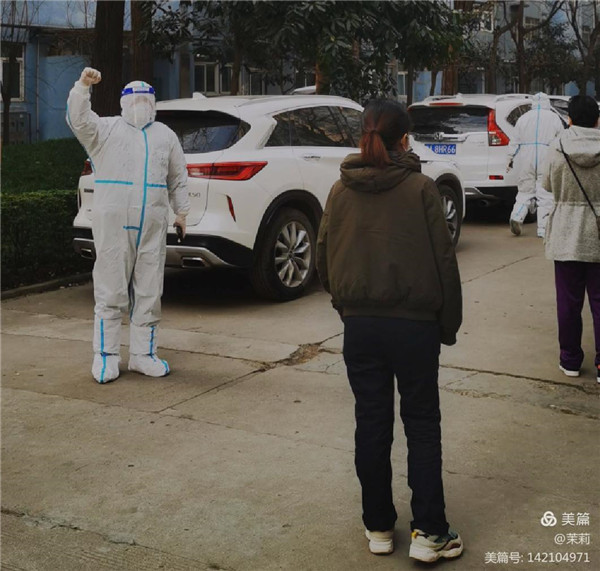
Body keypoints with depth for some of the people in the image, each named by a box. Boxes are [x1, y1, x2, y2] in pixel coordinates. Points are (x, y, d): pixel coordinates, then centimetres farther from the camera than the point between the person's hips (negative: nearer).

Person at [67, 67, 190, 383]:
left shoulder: (165, 135, 17)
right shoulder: (106, 129, 6)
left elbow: (178, 177, 19)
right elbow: (78, 120, -12)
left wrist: (181, 211, 13)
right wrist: (83, 87, -25)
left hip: (152, 227, 4)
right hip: (112, 224, -4)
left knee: (148, 293, 7)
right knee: (110, 292, -2)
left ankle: (143, 355, 17)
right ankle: (105, 357, 5)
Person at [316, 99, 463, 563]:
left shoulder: (341, 191, 2)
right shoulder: (421, 189, -9)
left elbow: (325, 258, 8)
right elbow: (444, 261, -8)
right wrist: (450, 323, 3)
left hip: (360, 325, 3)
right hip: (414, 323, -3)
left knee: (372, 424, 12)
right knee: (422, 424, 8)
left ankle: (378, 527, 22)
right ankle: (428, 533, 9)